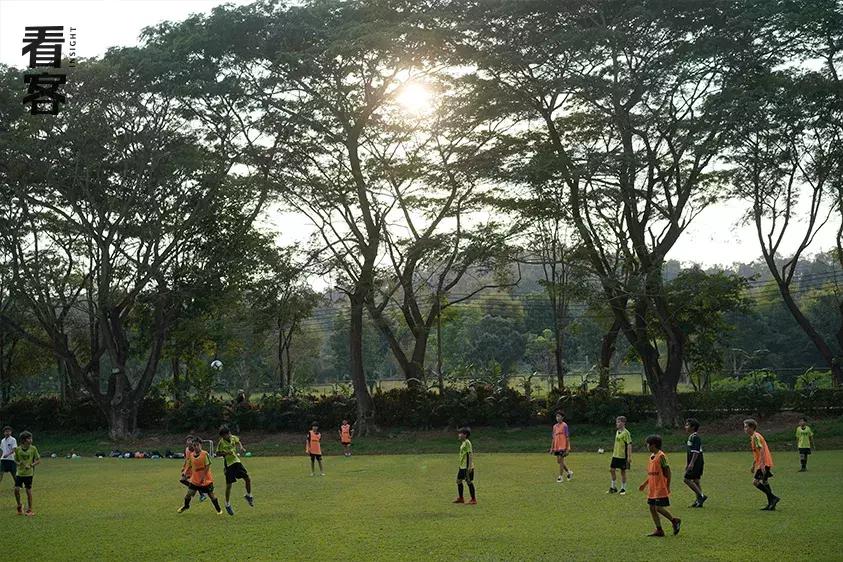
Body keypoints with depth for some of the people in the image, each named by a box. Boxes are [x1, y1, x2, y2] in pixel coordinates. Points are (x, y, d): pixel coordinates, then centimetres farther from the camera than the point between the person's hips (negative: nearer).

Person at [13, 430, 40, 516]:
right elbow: (16, 460, 10)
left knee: (28, 491, 0)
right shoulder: (18, 449, -3)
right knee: (16, 489, -9)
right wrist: (18, 463, -12)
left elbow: (38, 461, 0)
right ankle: (19, 506, 14)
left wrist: (31, 465, -16)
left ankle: (29, 510, 12)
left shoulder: (33, 449, -6)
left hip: (29, 473, -1)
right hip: (19, 473, 2)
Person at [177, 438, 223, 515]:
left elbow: (208, 466, -16)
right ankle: (186, 506, 31)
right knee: (189, 493, 3)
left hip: (206, 479, -4)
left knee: (211, 494, 0)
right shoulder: (191, 455, 1)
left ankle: (219, 509, 16)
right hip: (195, 479, 4)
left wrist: (203, 476, -20)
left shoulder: (205, 454, -14)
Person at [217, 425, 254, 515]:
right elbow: (217, 454, -10)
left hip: (237, 461, 5)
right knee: (229, 485, -2)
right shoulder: (221, 443, -16)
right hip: (229, 465, -5)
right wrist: (226, 453, -26)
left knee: (248, 479, 0)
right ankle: (227, 505, 13)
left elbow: (238, 442, 20)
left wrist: (241, 448, 1)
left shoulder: (233, 438, -2)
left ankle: (248, 495, 25)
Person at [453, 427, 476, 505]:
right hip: (462, 466, 10)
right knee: (459, 481, 14)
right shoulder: (463, 443, 13)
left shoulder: (467, 443, -16)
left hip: (467, 467, -10)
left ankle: (473, 500, 5)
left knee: (469, 482, -3)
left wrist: (470, 466, -25)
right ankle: (460, 498, 24)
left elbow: (470, 454, -21)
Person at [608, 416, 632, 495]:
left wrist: (629, 456, -19)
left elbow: (629, 445, -16)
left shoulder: (626, 433, -13)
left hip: (623, 456, -8)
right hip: (615, 455, 8)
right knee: (612, 470, 6)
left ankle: (623, 489, 13)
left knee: (623, 471, 2)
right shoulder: (617, 432, 11)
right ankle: (613, 487, 17)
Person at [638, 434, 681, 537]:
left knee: (658, 508, -10)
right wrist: (645, 484, 20)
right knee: (652, 508, 6)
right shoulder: (652, 456, 13)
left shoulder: (661, 456, -14)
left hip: (660, 488, -9)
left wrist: (668, 486, -15)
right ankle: (659, 530, 10)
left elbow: (668, 471, -14)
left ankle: (675, 521, 9)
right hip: (652, 488, 9)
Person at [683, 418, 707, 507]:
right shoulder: (691, 437, 16)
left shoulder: (695, 437, -15)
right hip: (694, 463, 10)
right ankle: (699, 501, 13)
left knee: (687, 479, -11)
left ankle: (701, 496, -10)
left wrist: (691, 463, -26)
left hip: (696, 463, -10)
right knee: (695, 481, 11)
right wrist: (687, 464, 24)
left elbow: (696, 452, -22)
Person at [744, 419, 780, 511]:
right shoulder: (753, 437, 17)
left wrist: (762, 464, -28)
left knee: (756, 482, -13)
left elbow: (762, 450, -23)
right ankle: (771, 505, 16)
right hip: (760, 464, 10)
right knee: (764, 482, 13)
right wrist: (753, 466, 28)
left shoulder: (756, 436, -14)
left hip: (764, 463, -10)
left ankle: (773, 497, -12)